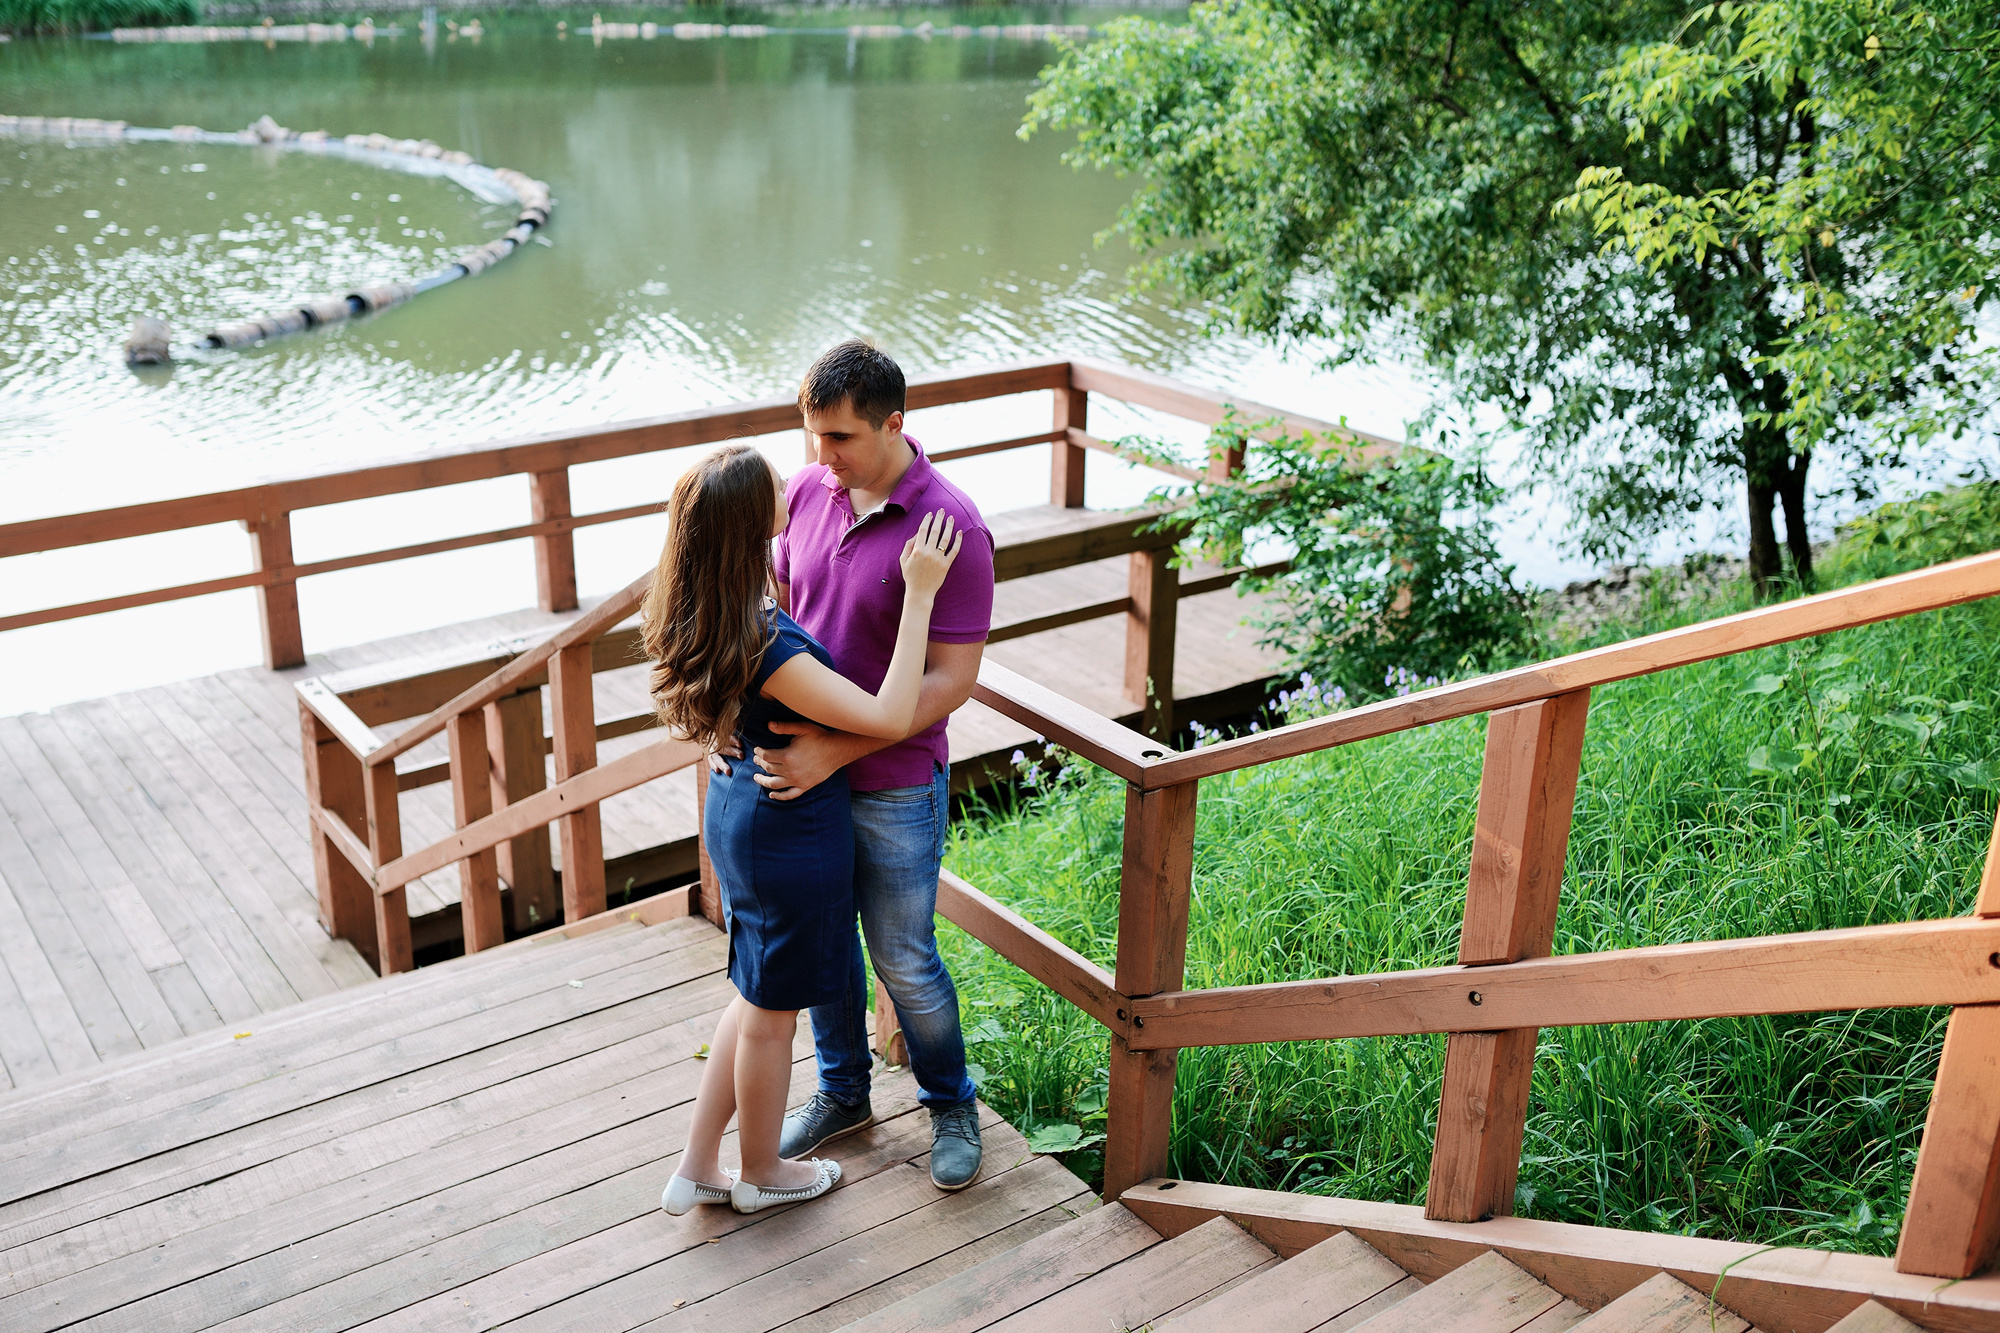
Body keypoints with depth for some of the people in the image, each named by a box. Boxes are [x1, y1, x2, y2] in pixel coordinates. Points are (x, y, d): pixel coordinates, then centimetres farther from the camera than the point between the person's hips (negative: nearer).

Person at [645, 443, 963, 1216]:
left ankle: (696, 1168, 37)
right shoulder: (767, 648, -34)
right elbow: (890, 718, -32)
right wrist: (918, 595, -29)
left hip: (738, 809, 9)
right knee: (772, 1014, 15)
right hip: (789, 833, -9)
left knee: (759, 998, 25)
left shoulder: (701, 615, -7)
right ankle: (761, 1174, 39)